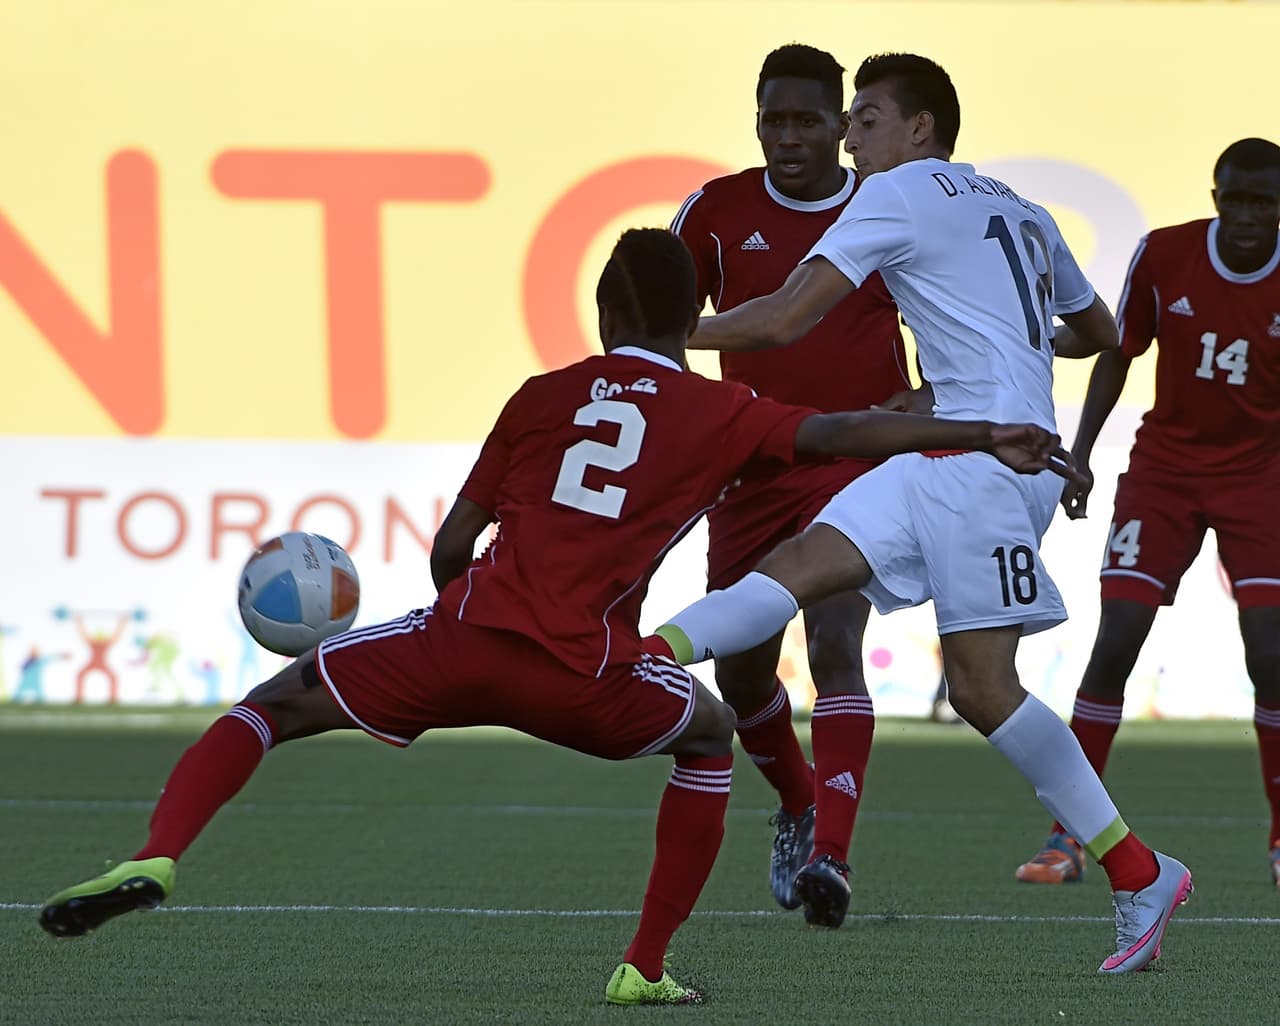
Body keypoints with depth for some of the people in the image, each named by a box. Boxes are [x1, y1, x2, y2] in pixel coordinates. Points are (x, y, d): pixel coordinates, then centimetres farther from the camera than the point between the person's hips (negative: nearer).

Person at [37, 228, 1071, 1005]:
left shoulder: (543, 396, 17)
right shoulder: (722, 414, 10)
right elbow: (841, 431, -2)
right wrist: (986, 436, 1)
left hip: (469, 635, 1)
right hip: (584, 674, -1)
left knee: (275, 703, 19)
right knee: (711, 733, 30)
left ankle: (155, 860, -6)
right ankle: (647, 964, 22)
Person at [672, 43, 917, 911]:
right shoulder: (718, 212, 0)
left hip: (857, 460, -3)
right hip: (750, 470, 3)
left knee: (834, 645, -20)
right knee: (740, 671, 8)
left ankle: (829, 855, -25)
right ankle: (798, 805, 37)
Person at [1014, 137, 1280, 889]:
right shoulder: (1163, 255, -8)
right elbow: (1118, 354, 4)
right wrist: (1080, 453, 0)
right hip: (1164, 466, 1)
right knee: (1115, 642, -9)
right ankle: (1067, 837, -2)